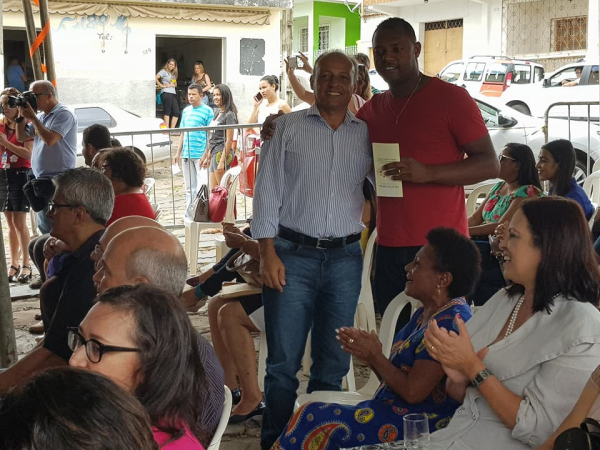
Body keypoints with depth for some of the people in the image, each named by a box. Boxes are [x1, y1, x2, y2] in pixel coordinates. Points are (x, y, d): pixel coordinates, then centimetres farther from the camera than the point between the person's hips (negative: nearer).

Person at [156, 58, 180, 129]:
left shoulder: (173, 74, 23)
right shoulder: (164, 71, 1)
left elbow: (175, 84, 25)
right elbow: (156, 78, -13)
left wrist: (173, 85, 3)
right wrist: (162, 85, -11)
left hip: (173, 94, 8)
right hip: (166, 93, -8)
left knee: (176, 112, 1)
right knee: (167, 111, -9)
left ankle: (172, 129, 4)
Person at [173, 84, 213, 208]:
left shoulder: (207, 111, -5)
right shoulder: (186, 110, 13)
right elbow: (182, 133, 17)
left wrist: (206, 155, -15)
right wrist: (178, 153, 12)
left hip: (200, 155, -6)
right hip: (187, 155, 6)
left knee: (201, 187, -6)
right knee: (189, 187, 12)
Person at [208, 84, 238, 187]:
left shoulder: (229, 115, -10)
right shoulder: (218, 113, 16)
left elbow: (229, 140, -15)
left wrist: (222, 161, -19)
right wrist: (209, 156, 21)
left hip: (222, 154, -9)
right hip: (215, 153, 9)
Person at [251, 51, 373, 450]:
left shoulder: (366, 134, 11)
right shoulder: (289, 126, 4)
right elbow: (267, 191, 0)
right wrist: (268, 254, -7)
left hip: (345, 259, 3)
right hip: (293, 255, -2)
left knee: (333, 364, 9)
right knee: (283, 361, -1)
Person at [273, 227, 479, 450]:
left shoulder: (450, 322, -19)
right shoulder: (424, 314, 14)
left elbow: (413, 392, -22)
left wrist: (375, 357, -8)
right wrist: (369, 356, -3)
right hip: (394, 409, 10)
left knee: (313, 418, -14)